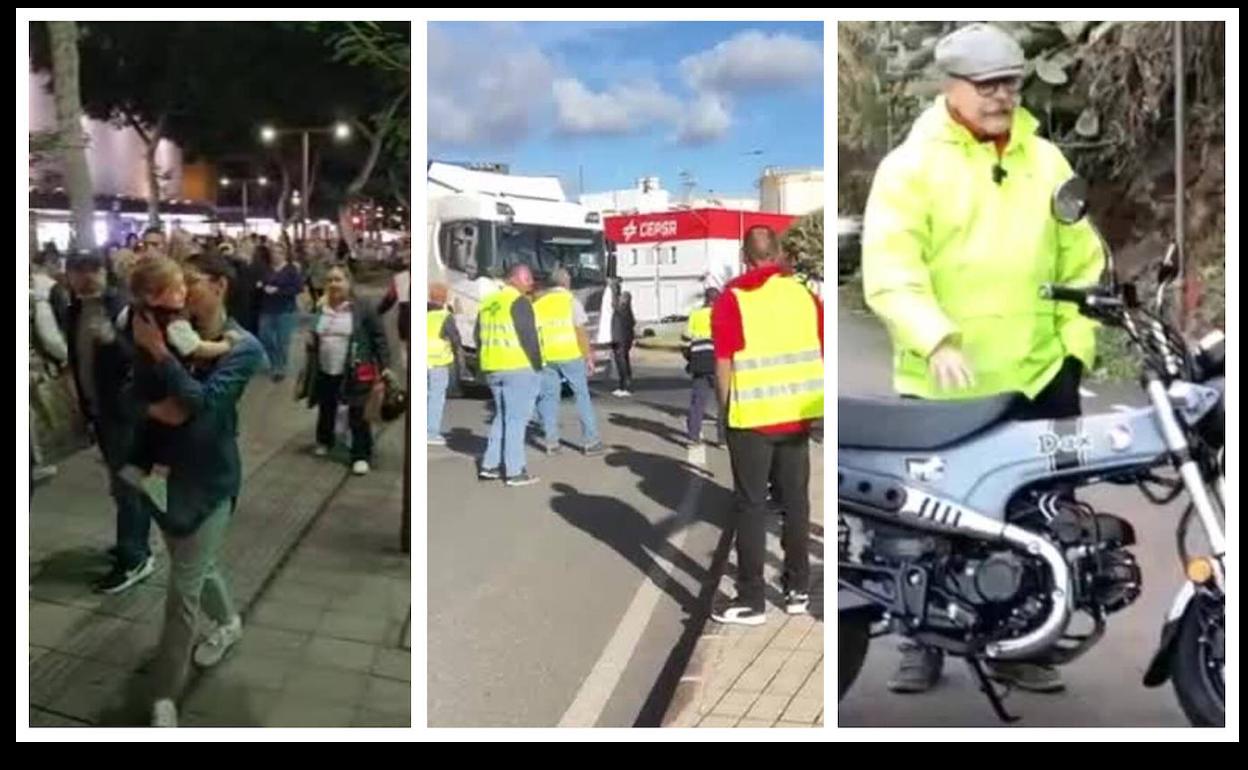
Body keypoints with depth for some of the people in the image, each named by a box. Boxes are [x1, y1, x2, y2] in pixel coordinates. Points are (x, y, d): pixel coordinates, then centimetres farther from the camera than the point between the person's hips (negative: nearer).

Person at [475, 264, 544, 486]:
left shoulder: (487, 303, 15)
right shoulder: (519, 302, -10)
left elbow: (479, 336, 18)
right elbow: (529, 337, -15)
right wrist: (537, 366, -9)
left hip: (493, 369, 8)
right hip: (519, 368, -8)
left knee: (502, 416, 18)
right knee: (516, 418, -4)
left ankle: (489, 465, 18)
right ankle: (515, 472, -2)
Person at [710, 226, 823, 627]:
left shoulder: (732, 298, -6)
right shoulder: (805, 293, 5)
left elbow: (724, 365, -8)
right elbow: (822, 355, 9)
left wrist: (726, 410, 3)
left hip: (752, 417, -4)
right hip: (797, 414, 4)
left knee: (751, 507, 2)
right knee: (796, 501, 13)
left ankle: (751, 600, 6)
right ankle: (798, 589, 22)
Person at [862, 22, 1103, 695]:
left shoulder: (1046, 161, 12)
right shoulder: (911, 165, -4)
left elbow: (1081, 262, 15)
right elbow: (889, 269, -15)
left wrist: (1076, 346, 5)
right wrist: (935, 340, -29)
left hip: (1038, 378, 4)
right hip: (939, 385, -4)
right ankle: (923, 642, 24)